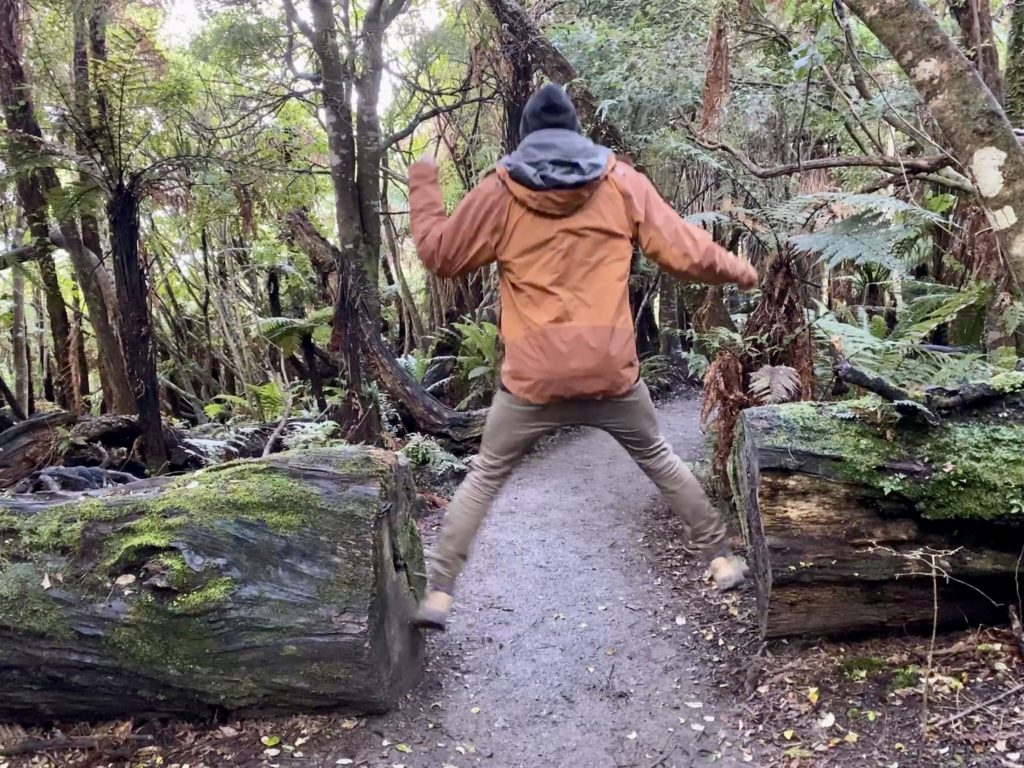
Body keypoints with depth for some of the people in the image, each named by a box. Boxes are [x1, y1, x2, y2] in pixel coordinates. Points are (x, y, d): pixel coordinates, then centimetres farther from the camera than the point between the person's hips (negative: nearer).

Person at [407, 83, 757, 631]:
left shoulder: (499, 193, 0)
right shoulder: (622, 182, 2)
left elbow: (440, 255, 9)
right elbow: (683, 251, 3)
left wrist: (422, 187, 24)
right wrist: (738, 271, 22)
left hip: (532, 379, -1)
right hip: (612, 372, 1)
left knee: (484, 478, 15)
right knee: (658, 459, 24)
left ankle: (438, 594, 12)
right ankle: (721, 559, 32)